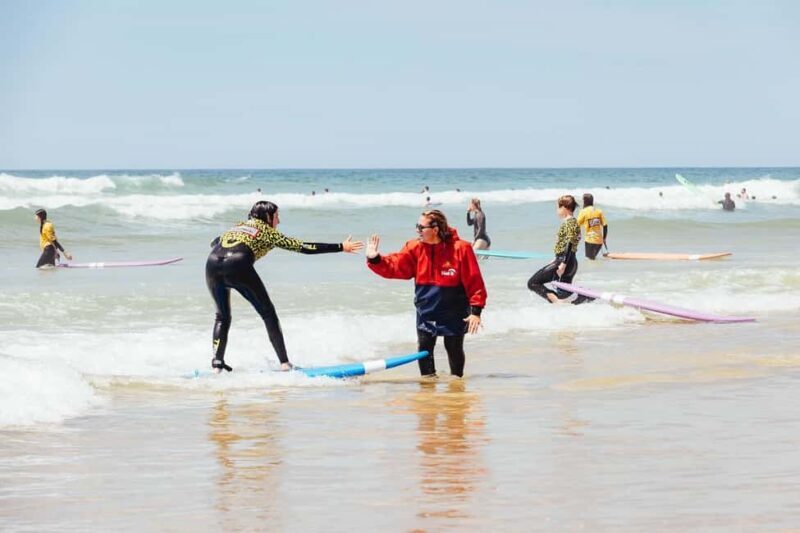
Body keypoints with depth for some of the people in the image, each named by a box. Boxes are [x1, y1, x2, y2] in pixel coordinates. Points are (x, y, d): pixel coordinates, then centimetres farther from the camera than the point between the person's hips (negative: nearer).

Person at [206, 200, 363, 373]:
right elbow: (304, 247, 20)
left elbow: (214, 242, 41)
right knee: (268, 313, 10)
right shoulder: (267, 232, 21)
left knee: (222, 316, 22)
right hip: (238, 264, -4)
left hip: (212, 263, 4)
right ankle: (284, 362, 6)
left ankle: (217, 362, 7)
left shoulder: (237, 226, 35)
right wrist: (341, 247, 23)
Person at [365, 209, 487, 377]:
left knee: (454, 350, 11)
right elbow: (394, 266, -5)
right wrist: (375, 260, -24)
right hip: (426, 312, 3)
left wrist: (476, 311, -15)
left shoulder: (460, 248, -16)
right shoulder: (415, 248, -4)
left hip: (453, 313, -3)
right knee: (424, 349, 0)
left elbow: (474, 281, -13)